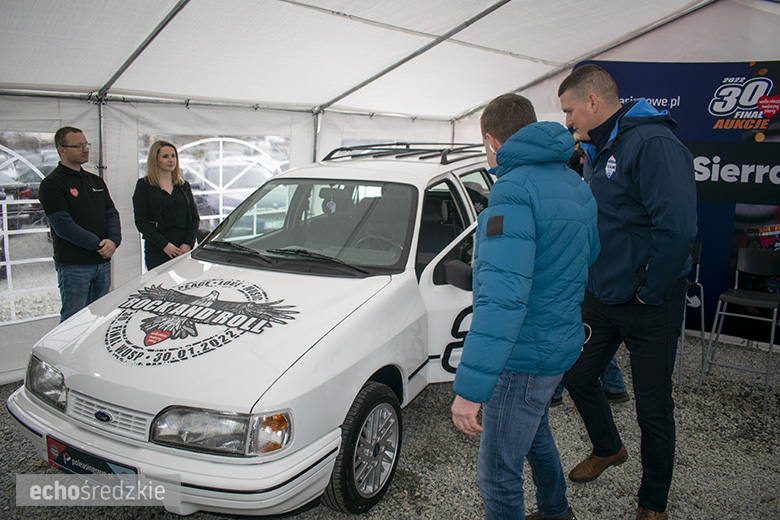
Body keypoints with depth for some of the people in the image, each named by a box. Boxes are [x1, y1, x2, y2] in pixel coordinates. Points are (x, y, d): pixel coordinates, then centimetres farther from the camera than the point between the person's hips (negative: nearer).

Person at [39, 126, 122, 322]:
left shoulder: (96, 181, 16)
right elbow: (63, 226, -16)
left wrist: (113, 241, -9)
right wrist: (99, 244, -15)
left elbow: (112, 214, 10)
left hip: (102, 262, 7)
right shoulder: (52, 183, -7)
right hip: (73, 265, -7)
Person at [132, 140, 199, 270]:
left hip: (185, 250, 3)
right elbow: (141, 222, -3)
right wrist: (164, 244, -13)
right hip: (157, 252, -3)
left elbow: (195, 217, 11)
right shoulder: (144, 185, 4)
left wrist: (188, 243, -6)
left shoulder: (184, 185, 16)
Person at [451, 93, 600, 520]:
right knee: (534, 433, 32)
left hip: (524, 355, -10)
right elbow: (589, 258, 21)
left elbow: (503, 296, -32)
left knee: (497, 476, 4)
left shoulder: (513, 190, -22)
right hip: (562, 342, 10)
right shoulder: (575, 185, 8)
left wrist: (470, 386, -32)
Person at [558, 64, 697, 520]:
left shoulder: (653, 144, -21)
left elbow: (678, 228, -29)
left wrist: (648, 293, -20)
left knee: (654, 409, 7)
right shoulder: (597, 152, 9)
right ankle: (608, 449, 46)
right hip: (600, 296, 8)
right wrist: (593, 278, 9)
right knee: (578, 377, 19)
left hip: (648, 306, -8)